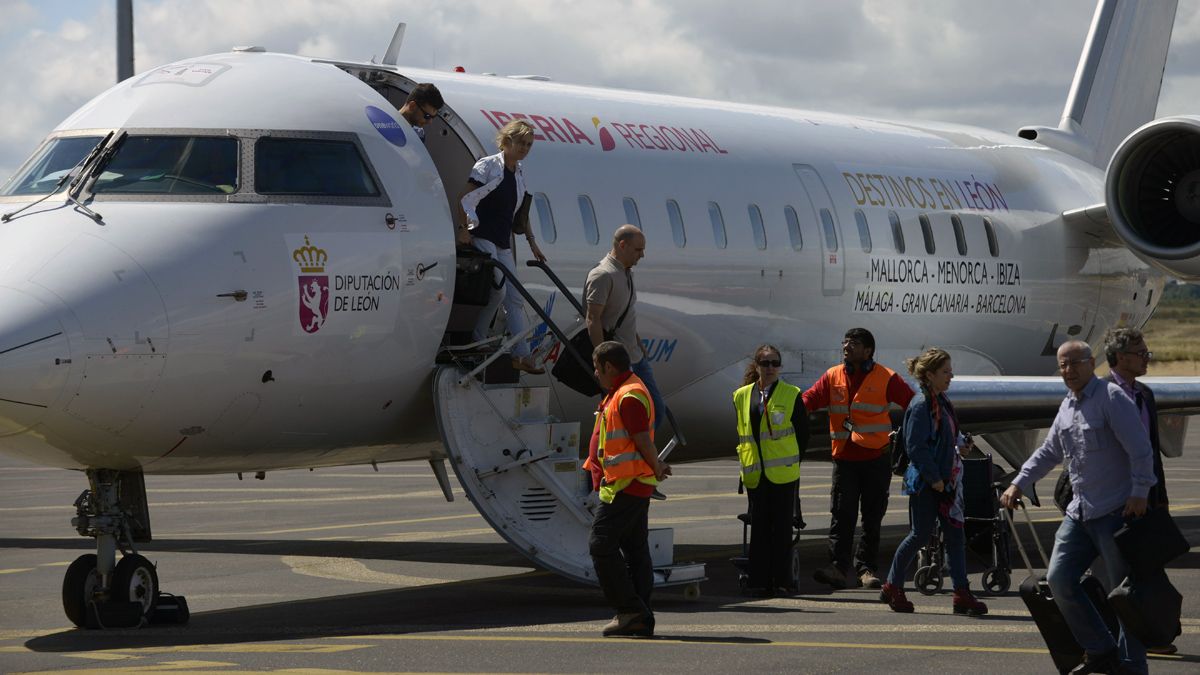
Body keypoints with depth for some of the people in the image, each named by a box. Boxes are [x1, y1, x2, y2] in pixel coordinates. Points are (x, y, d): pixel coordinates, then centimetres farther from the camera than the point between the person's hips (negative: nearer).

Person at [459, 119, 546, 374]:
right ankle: (477, 341, 0)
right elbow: (466, 198, -11)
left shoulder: (519, 173, 15)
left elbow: (520, 211, 24)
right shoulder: (488, 166, -6)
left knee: (515, 297, 0)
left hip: (502, 242, 7)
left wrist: (531, 241, 22)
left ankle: (521, 354, -1)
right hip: (482, 237, -7)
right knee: (498, 290, -16)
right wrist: (464, 228, -22)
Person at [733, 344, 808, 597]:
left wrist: (792, 460, 3)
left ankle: (782, 581, 5)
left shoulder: (791, 395, 0)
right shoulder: (742, 396, 9)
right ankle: (760, 582, 7)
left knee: (782, 527, 0)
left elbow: (803, 432, 4)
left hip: (784, 472, -3)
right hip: (755, 473, 3)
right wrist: (746, 460, 11)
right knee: (759, 527, 4)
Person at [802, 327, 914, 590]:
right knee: (841, 515, -8)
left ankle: (866, 568, 13)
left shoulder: (885, 378, 0)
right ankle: (839, 567, -12)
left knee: (872, 518, 6)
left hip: (876, 458, -1)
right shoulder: (833, 377, 8)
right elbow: (810, 398, 0)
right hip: (844, 458, 1)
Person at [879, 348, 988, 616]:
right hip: (925, 483, -9)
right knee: (921, 535, 0)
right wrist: (933, 478, -18)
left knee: (955, 534, 2)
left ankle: (962, 595, 1)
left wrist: (958, 444, 7)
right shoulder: (921, 405, -16)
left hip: (945, 480, 9)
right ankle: (892, 587, 16)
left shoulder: (942, 402, 12)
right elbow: (916, 446, -20)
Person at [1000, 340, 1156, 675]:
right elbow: (1048, 452, 25)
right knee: (1059, 578, 2)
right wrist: (1019, 483, 18)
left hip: (1117, 510, -8)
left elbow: (1139, 448, -16)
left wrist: (1139, 493, -20)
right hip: (1080, 511, 8)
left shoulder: (1111, 397, -10)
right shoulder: (1067, 407, 14)